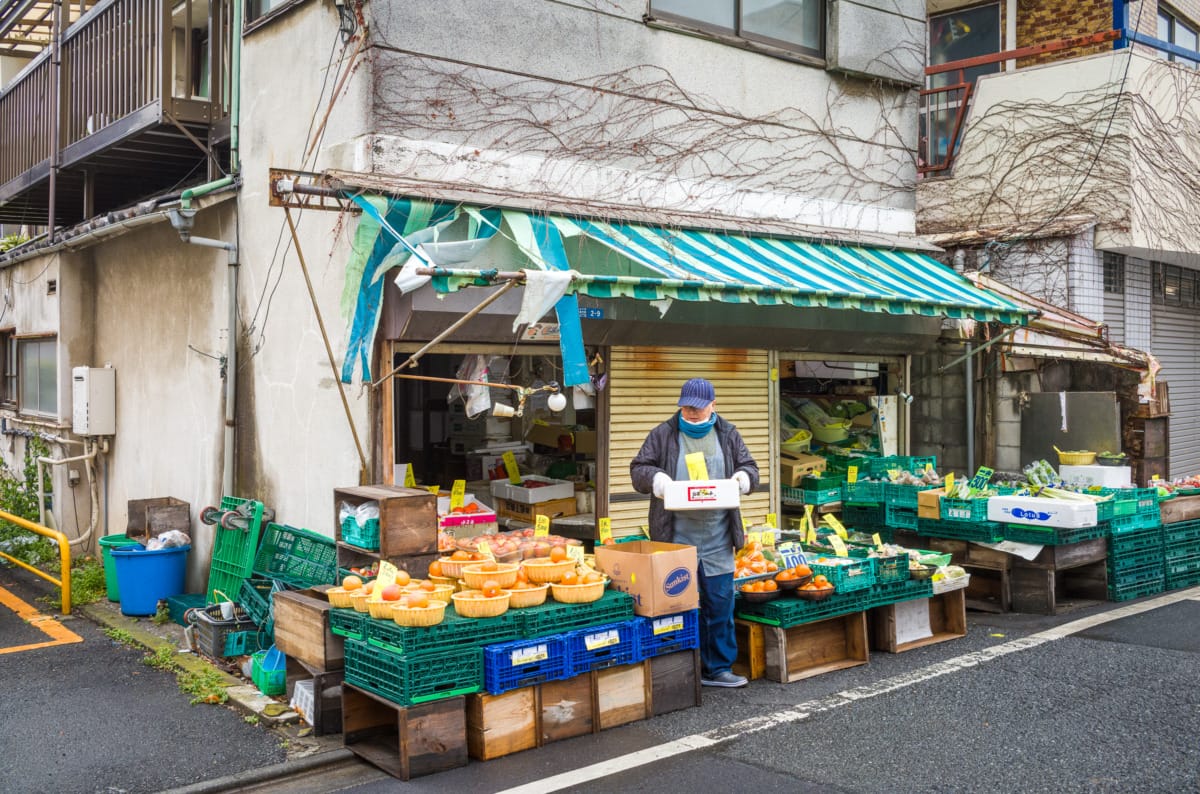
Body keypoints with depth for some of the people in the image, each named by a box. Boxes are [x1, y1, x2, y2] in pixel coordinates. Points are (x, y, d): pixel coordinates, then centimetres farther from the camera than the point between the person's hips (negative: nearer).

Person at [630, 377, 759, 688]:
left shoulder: (728, 435, 10)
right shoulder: (663, 435, 3)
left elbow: (750, 467, 15)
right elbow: (638, 469, 4)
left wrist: (744, 476, -8)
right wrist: (655, 477, -18)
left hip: (717, 540, 3)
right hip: (676, 537, -2)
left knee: (720, 603, 7)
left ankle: (719, 668, 19)